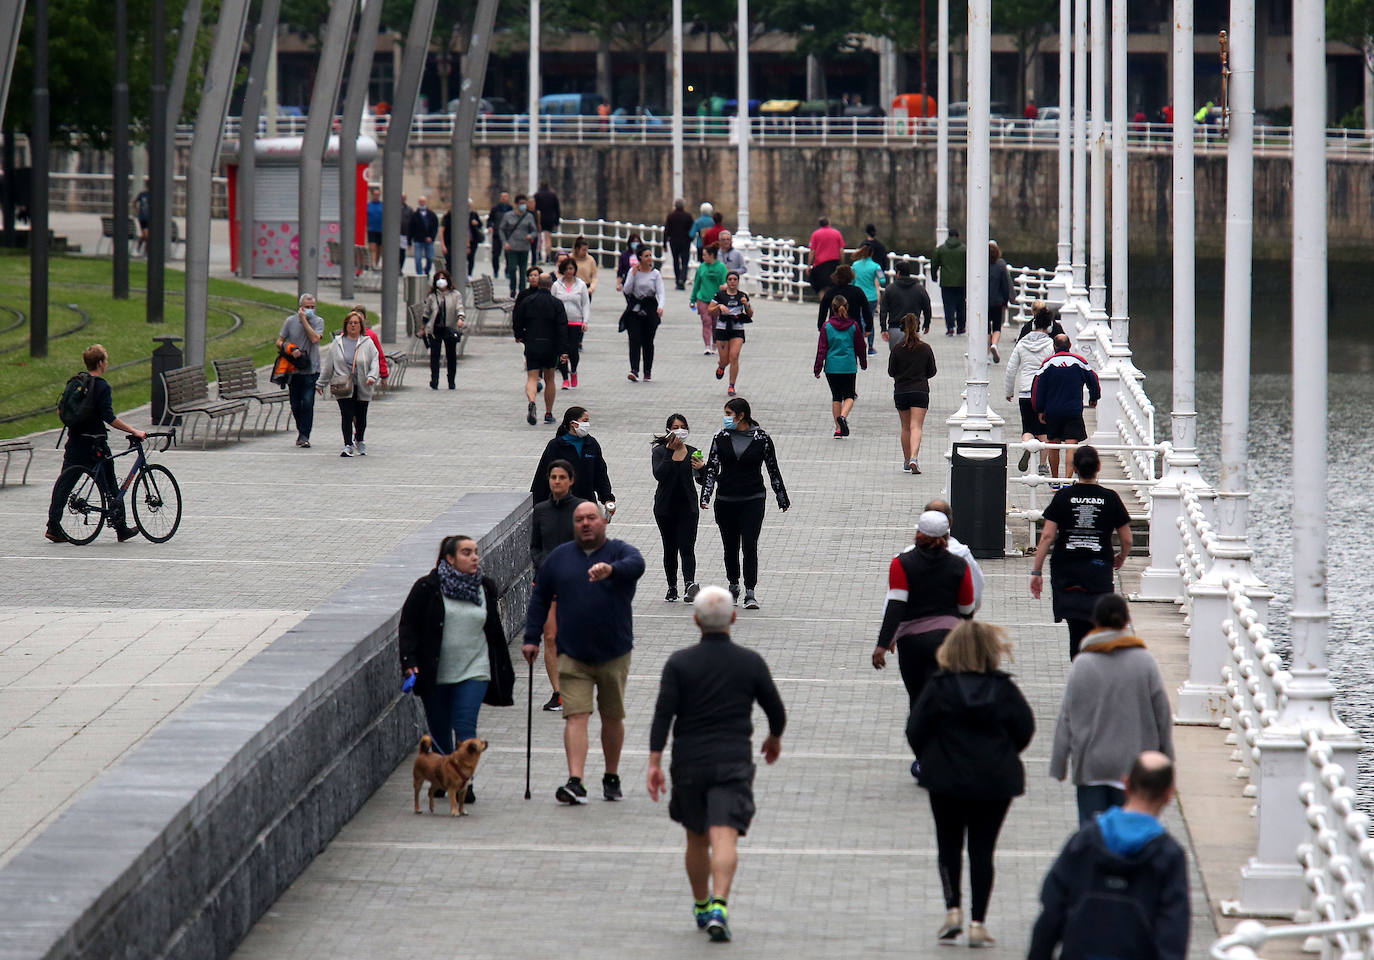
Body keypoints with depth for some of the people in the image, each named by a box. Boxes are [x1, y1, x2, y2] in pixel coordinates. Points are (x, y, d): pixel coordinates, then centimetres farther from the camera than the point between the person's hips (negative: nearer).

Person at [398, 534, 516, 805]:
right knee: (439, 731, 8)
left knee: (465, 727, -13)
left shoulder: (486, 589, 8)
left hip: (474, 672, 1)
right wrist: (409, 662, -13)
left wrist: (503, 671, 19)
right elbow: (408, 627, -1)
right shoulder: (428, 588, -3)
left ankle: (464, 782, -13)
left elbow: (494, 631, 16)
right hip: (435, 675, -1)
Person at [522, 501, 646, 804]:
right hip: (572, 655, 1)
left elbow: (636, 565, -27)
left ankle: (611, 777, 28)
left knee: (612, 717, 11)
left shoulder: (620, 552, -3)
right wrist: (532, 637, 8)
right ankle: (575, 783, -20)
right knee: (576, 716, -11)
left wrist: (610, 570, -49)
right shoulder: (559, 557, 7)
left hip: (614, 654, -1)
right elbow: (540, 597, 15)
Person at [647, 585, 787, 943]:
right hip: (733, 763, -1)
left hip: (689, 764, 1)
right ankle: (718, 906, -29)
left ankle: (701, 907, 31)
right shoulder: (751, 663, 0)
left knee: (697, 839, 18)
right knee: (724, 837, -11)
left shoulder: (679, 664, -2)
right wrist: (775, 738, 30)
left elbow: (663, 715, -9)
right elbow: (776, 711, 9)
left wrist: (654, 763, -7)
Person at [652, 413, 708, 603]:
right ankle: (672, 588, 17)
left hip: (688, 507, 0)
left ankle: (689, 584, -27)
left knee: (687, 548, -13)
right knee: (670, 549, 7)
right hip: (665, 507, 0)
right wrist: (670, 452, -19)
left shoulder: (693, 452, 6)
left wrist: (702, 468, -15)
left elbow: (702, 481, 6)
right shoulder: (660, 451, -1)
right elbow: (659, 474, -18)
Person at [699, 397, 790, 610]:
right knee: (730, 547, 10)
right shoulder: (721, 438, 3)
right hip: (726, 501, 3)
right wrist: (705, 496, -11)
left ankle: (750, 593, -9)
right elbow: (711, 468, 0)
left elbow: (773, 469, 5)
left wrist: (782, 497, 10)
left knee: (749, 545, -11)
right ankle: (734, 586, 28)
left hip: (753, 500, -3)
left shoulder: (761, 438, -3)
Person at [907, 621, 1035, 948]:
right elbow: (1025, 728, 0)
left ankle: (953, 909, 1)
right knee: (982, 850, 6)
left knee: (949, 846, 14)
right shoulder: (1004, 689, -5)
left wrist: (928, 760, 12)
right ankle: (978, 923, 3)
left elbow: (916, 730, -6)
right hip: (996, 781, 1)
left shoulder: (939, 687, -8)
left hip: (947, 778, -1)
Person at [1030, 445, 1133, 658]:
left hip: (1066, 568, 1)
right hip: (1098, 567, -1)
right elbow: (1127, 540, 6)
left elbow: (1047, 536, -5)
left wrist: (1036, 571, 1)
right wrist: (1121, 558, 27)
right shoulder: (1110, 498, 0)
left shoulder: (1063, 496, 0)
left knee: (1077, 626, 10)